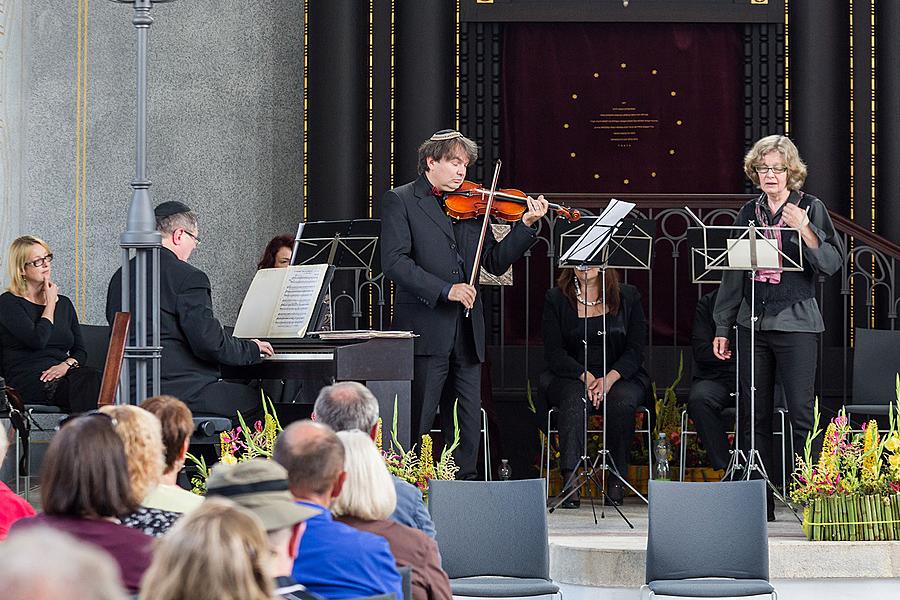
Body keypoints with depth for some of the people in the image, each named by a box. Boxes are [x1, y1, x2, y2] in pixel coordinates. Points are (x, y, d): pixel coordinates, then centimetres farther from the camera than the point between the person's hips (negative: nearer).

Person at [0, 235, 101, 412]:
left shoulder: (63, 303, 23)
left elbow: (81, 350, 18)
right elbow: (37, 340, -11)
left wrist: (66, 364, -7)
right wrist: (50, 304, 4)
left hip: (61, 374, 5)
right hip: (26, 379, -5)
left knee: (90, 377, -33)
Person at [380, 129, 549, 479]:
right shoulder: (401, 201, 0)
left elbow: (496, 262, 13)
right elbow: (394, 262, -12)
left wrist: (526, 226, -1)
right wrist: (445, 289, -19)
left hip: (466, 332, 6)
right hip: (425, 329, -6)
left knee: (468, 426, 7)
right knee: (415, 424, -4)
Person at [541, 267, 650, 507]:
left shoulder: (628, 296, 7)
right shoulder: (555, 299, 6)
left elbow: (635, 350, 0)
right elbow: (554, 353, -2)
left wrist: (610, 378, -18)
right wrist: (585, 377, -19)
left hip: (620, 376, 0)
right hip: (570, 377, 0)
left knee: (622, 400, -33)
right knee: (574, 399, -34)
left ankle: (617, 478, -23)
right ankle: (570, 480, -44)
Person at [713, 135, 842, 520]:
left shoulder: (811, 208, 1)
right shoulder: (749, 212, 12)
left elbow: (831, 264, -6)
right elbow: (733, 271, 15)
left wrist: (804, 229, -20)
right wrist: (722, 327, 13)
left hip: (795, 322, -4)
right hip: (752, 323, 4)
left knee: (801, 412, -7)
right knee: (754, 413, 4)